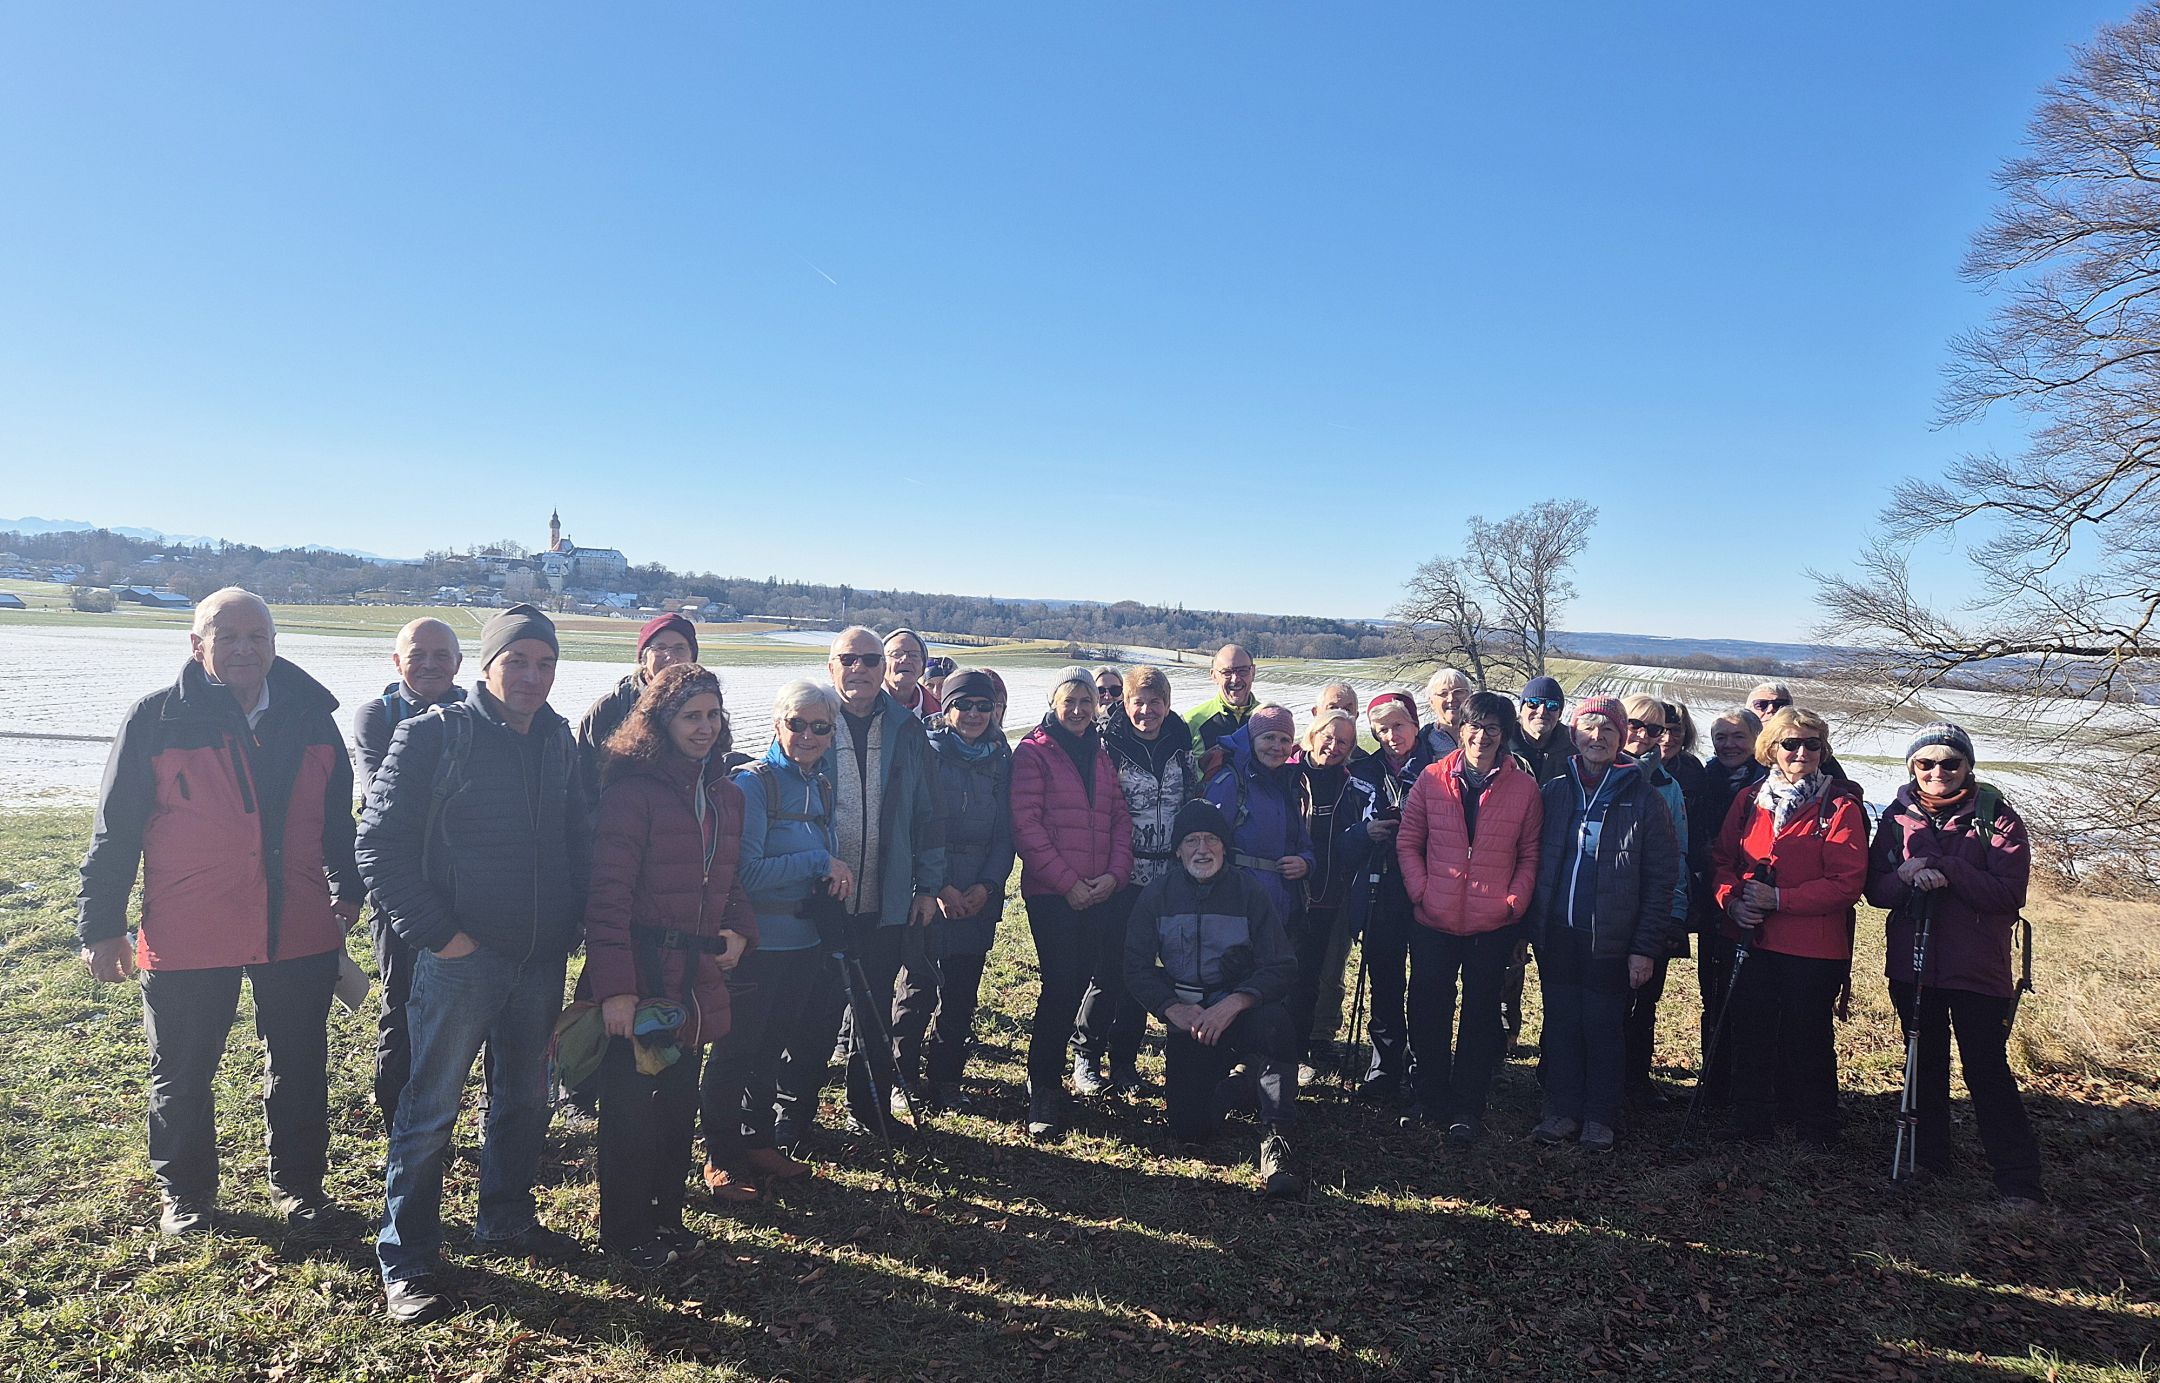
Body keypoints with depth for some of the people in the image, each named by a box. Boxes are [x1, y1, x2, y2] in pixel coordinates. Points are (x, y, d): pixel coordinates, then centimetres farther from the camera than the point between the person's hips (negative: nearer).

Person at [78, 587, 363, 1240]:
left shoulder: (311, 714, 2)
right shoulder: (156, 718, -6)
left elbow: (337, 815, 12)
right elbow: (115, 830, -2)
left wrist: (345, 890, 14)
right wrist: (100, 925, 0)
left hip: (299, 929, 2)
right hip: (186, 935, -2)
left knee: (301, 1068, 13)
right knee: (181, 1075, 14)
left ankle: (299, 1187, 30)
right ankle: (183, 1193, 36)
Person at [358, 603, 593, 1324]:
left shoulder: (559, 740, 6)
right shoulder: (433, 735, -11)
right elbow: (380, 843, -12)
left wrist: (575, 920, 6)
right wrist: (436, 933, -14)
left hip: (541, 960, 6)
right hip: (461, 959, -6)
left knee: (525, 1099, 18)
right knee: (430, 1110, 5)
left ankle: (505, 1221, 37)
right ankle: (407, 1261, 19)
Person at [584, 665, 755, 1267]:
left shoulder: (725, 795, 9)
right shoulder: (632, 790, -14)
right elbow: (608, 894, -19)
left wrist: (740, 930, 1)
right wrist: (614, 986, -23)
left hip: (697, 979, 7)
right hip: (642, 977, -7)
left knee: (679, 1103, 18)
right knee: (631, 1108, 7)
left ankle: (665, 1215, 35)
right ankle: (625, 1232, 24)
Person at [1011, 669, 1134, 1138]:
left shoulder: (1100, 755, 16)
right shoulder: (1034, 751, -2)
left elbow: (1120, 817, 14)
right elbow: (1026, 824, -10)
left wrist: (1115, 873, -2)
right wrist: (1067, 881, -12)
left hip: (1098, 892, 6)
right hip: (1051, 893, -5)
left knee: (1078, 983, 7)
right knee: (1061, 985, -9)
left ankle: (1050, 1074, 22)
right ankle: (1043, 1092, 0)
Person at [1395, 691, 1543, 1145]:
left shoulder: (1524, 788, -2)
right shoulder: (1431, 779, -1)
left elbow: (1530, 856, 4)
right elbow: (1408, 843, 4)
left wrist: (1513, 903, -6)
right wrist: (1421, 891, -5)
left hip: (1493, 926, -1)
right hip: (1434, 922, 1)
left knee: (1480, 1017, 9)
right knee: (1428, 1014, 9)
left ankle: (1467, 1108, 22)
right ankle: (1431, 1101, 25)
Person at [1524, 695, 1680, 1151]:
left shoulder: (1642, 798, -3)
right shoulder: (1553, 793, 6)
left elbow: (1661, 880, -4)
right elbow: (1532, 864, 9)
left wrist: (1645, 947, -8)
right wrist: (1526, 929, 3)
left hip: (1610, 942, -3)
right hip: (1557, 938, 3)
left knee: (1604, 1030, 7)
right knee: (1560, 1027, 10)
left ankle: (1600, 1118, 21)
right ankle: (1563, 1111, 22)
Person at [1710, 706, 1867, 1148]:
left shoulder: (1841, 806, -5)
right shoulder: (1749, 801, 8)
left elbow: (1847, 883, -12)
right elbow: (1722, 860, 11)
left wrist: (1778, 898, -18)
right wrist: (1733, 900, -9)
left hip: (1815, 949, -4)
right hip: (1754, 940, 4)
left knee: (1808, 1038, 6)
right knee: (1750, 1033, 9)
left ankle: (1816, 1129, 24)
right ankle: (1752, 1123, 24)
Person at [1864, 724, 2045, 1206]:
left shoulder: (1997, 818, -5)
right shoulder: (1898, 817, 5)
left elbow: (2010, 894, -14)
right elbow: (1875, 889, 1)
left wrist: (1946, 870, -24)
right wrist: (1906, 877, -20)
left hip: (1979, 968, -4)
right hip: (1912, 964, 4)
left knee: (1987, 1070, -4)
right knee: (1926, 1064, 15)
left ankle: (2019, 1180, 4)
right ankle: (1928, 1157, 28)